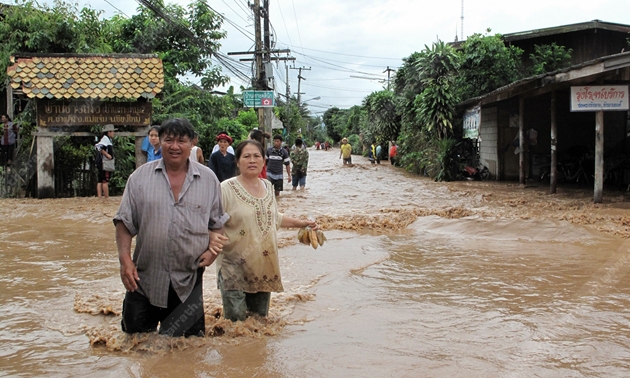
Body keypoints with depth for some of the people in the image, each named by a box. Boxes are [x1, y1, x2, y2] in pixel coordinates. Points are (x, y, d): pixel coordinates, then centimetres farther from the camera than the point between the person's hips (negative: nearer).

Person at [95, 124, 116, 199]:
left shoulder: (108, 139, 18)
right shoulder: (105, 138, -11)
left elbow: (97, 146, 21)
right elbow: (99, 147, -25)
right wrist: (107, 154, -21)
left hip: (100, 163, 10)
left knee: (100, 181, 9)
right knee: (105, 181, -8)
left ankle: (99, 197, 11)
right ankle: (107, 198, -7)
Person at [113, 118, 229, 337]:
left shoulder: (208, 179, 5)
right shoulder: (141, 177, 2)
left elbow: (217, 222, 12)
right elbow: (124, 221, 2)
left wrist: (213, 249, -6)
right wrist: (125, 259, -10)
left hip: (188, 283, 1)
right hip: (144, 280, 0)